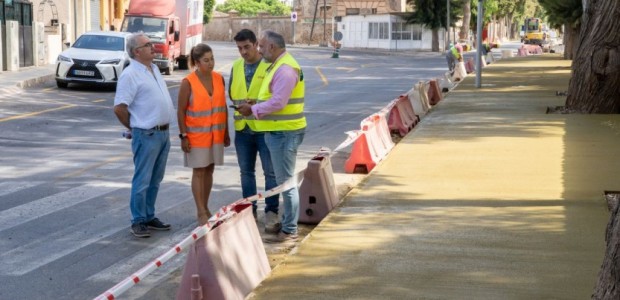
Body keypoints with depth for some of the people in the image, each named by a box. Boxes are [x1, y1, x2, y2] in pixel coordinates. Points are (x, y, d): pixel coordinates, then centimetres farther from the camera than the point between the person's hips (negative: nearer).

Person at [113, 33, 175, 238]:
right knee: (142, 180, -2)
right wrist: (135, 128, -4)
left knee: (155, 180, 14)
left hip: (163, 133, 8)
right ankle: (138, 221, 5)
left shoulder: (154, 69, 13)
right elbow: (119, 108, -16)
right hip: (147, 135, -8)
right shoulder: (130, 74, -14)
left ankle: (149, 217, 23)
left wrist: (165, 127, 16)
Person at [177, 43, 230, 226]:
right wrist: (184, 136, -12)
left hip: (216, 134, 5)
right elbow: (181, 111, -9)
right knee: (198, 172, 0)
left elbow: (223, 106, 10)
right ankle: (201, 212, 3)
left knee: (209, 170, 10)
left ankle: (205, 208, 21)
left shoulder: (219, 79, 3)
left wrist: (226, 132, 10)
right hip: (197, 135, -5)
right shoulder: (188, 82, -11)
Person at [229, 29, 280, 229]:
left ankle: (271, 213, 6)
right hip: (242, 127, 6)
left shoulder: (270, 65, -9)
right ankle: (249, 211, 24)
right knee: (246, 172, 13)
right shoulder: (236, 66, 10)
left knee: (270, 172, -1)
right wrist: (241, 104, -1)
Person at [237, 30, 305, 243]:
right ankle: (286, 222, 27)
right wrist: (254, 107, 9)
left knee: (286, 181, -6)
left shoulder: (285, 69, -18)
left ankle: (289, 230, -2)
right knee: (284, 180, 17)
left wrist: (252, 110, -14)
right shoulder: (278, 66, 16)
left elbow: (278, 102, -24)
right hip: (278, 131, 11)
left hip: (284, 132, -11)